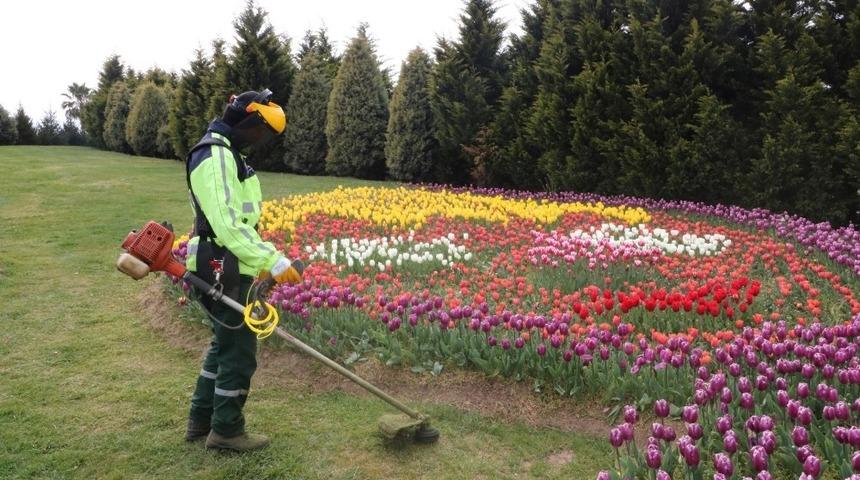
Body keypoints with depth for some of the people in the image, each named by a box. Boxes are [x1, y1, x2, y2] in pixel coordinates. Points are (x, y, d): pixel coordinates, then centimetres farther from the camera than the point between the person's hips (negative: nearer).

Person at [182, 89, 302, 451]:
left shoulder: (225, 155, 16)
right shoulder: (215, 157, -18)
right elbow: (227, 224, -26)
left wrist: (261, 259, 20)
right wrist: (273, 261, -27)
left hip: (226, 269, 11)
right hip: (225, 273, -11)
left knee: (224, 344, 20)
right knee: (239, 352, 1)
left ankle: (201, 421, 33)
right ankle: (226, 431, 17)